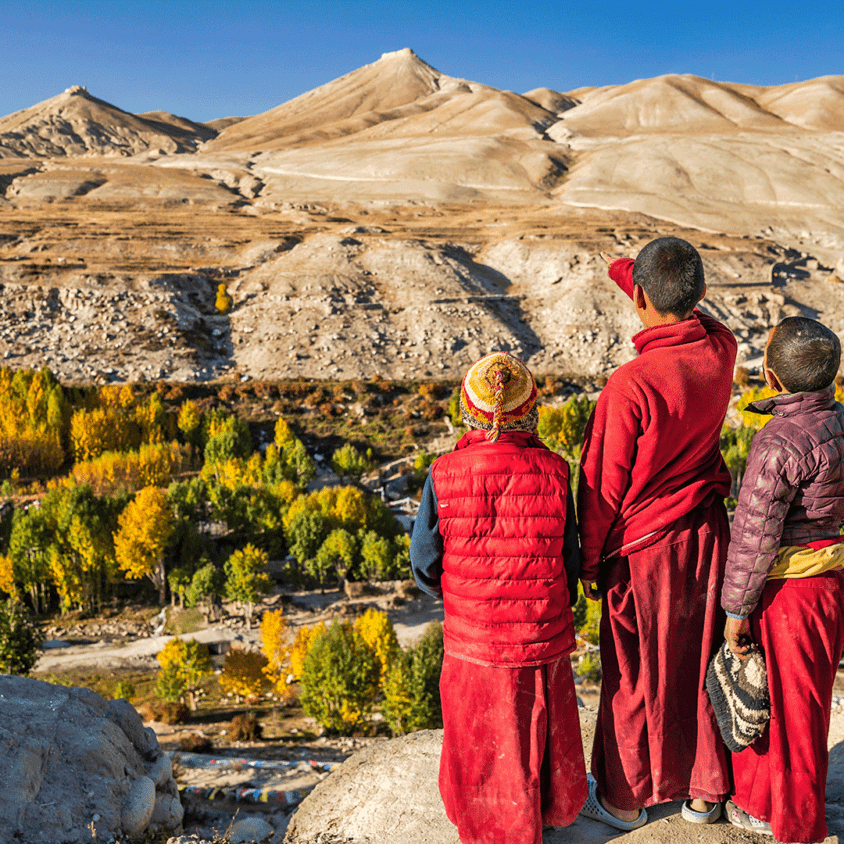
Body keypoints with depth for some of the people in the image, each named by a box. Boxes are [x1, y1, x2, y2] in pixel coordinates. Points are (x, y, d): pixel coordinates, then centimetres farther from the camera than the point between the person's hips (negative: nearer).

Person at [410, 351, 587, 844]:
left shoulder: (445, 475, -15)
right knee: (543, 727, 24)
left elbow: (424, 566, -8)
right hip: (546, 637, 1)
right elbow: (571, 560, -4)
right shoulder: (553, 472, -13)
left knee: (486, 744, 19)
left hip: (474, 641, -1)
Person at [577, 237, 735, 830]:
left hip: (644, 548, -5)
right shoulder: (720, 349, -10)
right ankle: (704, 791, 36)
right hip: (708, 536, 6)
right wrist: (628, 273, 21)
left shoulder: (630, 386, -27)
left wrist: (591, 560, -3)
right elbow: (689, 314, 16)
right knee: (702, 663, 19)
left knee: (636, 676, 12)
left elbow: (603, 486, -17)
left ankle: (624, 798, 31)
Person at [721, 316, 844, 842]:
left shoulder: (780, 443, -24)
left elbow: (755, 536, -20)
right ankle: (758, 801, 39)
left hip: (788, 586, -8)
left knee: (785, 703, 9)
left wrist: (736, 607, -11)